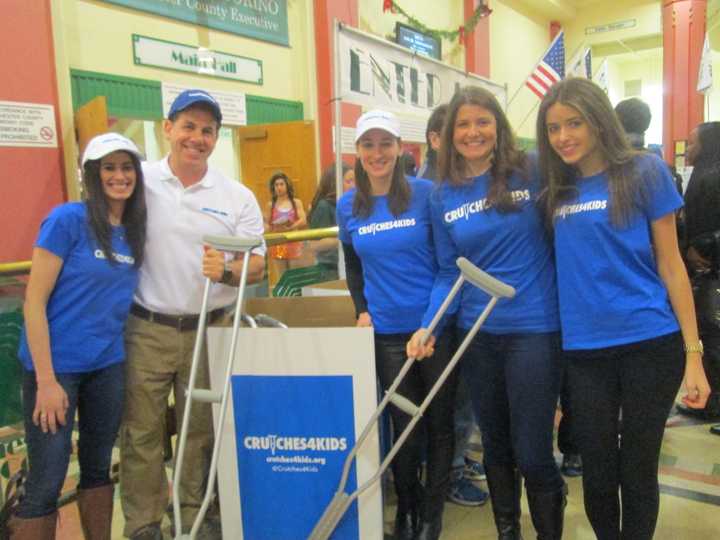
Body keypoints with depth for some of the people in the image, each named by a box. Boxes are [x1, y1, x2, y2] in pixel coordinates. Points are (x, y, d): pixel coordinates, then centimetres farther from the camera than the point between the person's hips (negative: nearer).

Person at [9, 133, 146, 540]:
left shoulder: (135, 232, 6)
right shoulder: (68, 219, -11)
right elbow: (34, 301, -13)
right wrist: (46, 381, -16)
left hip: (109, 367, 6)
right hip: (56, 366, -5)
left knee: (98, 468, 19)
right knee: (46, 485, 3)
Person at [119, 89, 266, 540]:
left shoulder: (238, 196, 1)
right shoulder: (139, 180, 0)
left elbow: (257, 264, 0)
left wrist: (227, 272, -22)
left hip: (208, 331, 1)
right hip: (147, 330, -1)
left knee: (201, 431, 13)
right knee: (141, 431, 7)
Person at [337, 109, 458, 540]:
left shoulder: (426, 193, -7)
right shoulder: (348, 206, 3)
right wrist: (362, 310, 3)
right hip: (387, 331, 2)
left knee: (440, 422, 10)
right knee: (404, 427, 9)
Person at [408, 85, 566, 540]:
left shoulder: (531, 172, -6)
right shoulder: (444, 197, 4)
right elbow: (449, 272, 5)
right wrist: (428, 326, -7)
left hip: (535, 329, -3)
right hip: (477, 333, 4)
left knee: (532, 454, 2)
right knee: (496, 446, 18)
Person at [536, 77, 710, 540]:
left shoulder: (643, 171, -3)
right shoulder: (556, 189, 7)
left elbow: (670, 263, -3)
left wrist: (693, 352, -5)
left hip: (650, 345, -3)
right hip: (585, 351, 3)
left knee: (637, 472, 11)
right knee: (598, 474, 13)